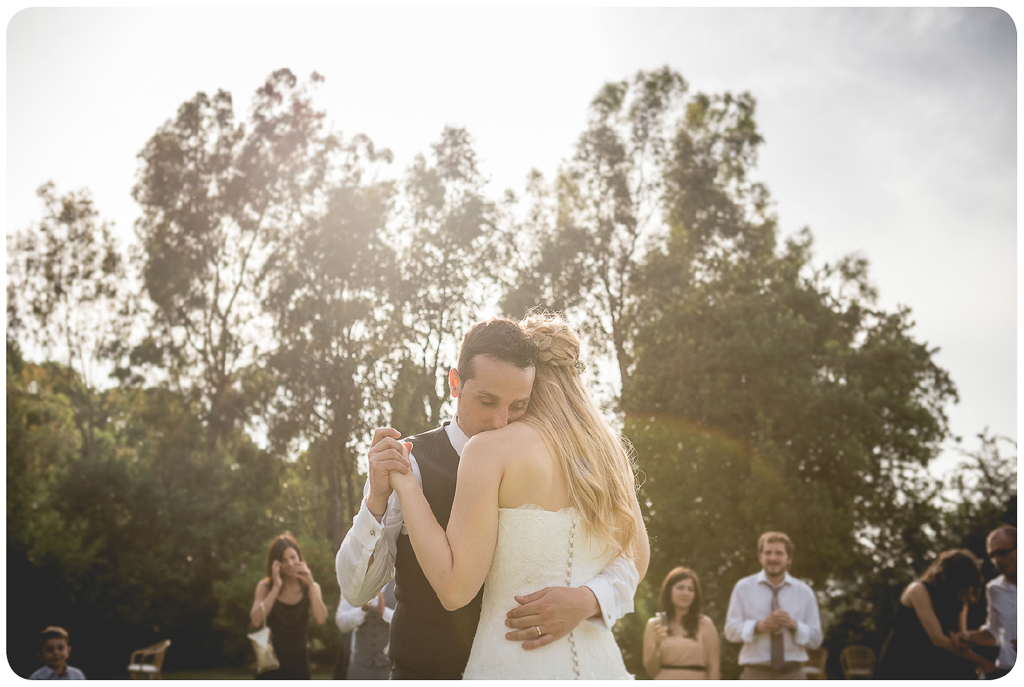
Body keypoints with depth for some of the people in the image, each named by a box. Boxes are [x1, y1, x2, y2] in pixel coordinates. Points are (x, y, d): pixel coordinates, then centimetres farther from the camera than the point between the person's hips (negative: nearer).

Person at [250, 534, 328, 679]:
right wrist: (276, 587, -20)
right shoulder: (265, 586, -1)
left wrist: (310, 584, -18)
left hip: (298, 663, 2)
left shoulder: (310, 588, 3)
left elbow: (321, 619, -15)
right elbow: (256, 620, -18)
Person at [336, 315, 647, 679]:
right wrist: (376, 499, -25)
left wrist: (585, 600, -24)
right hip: (424, 672, -2)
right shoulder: (407, 464, -8)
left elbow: (623, 567, -2)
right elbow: (356, 590, -10)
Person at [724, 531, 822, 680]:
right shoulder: (743, 588, 5)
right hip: (756, 674, -1)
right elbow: (731, 631, 0)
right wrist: (758, 626, -18)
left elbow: (815, 639, 6)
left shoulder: (804, 592, 8)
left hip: (792, 675, 1)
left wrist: (793, 625, -14)